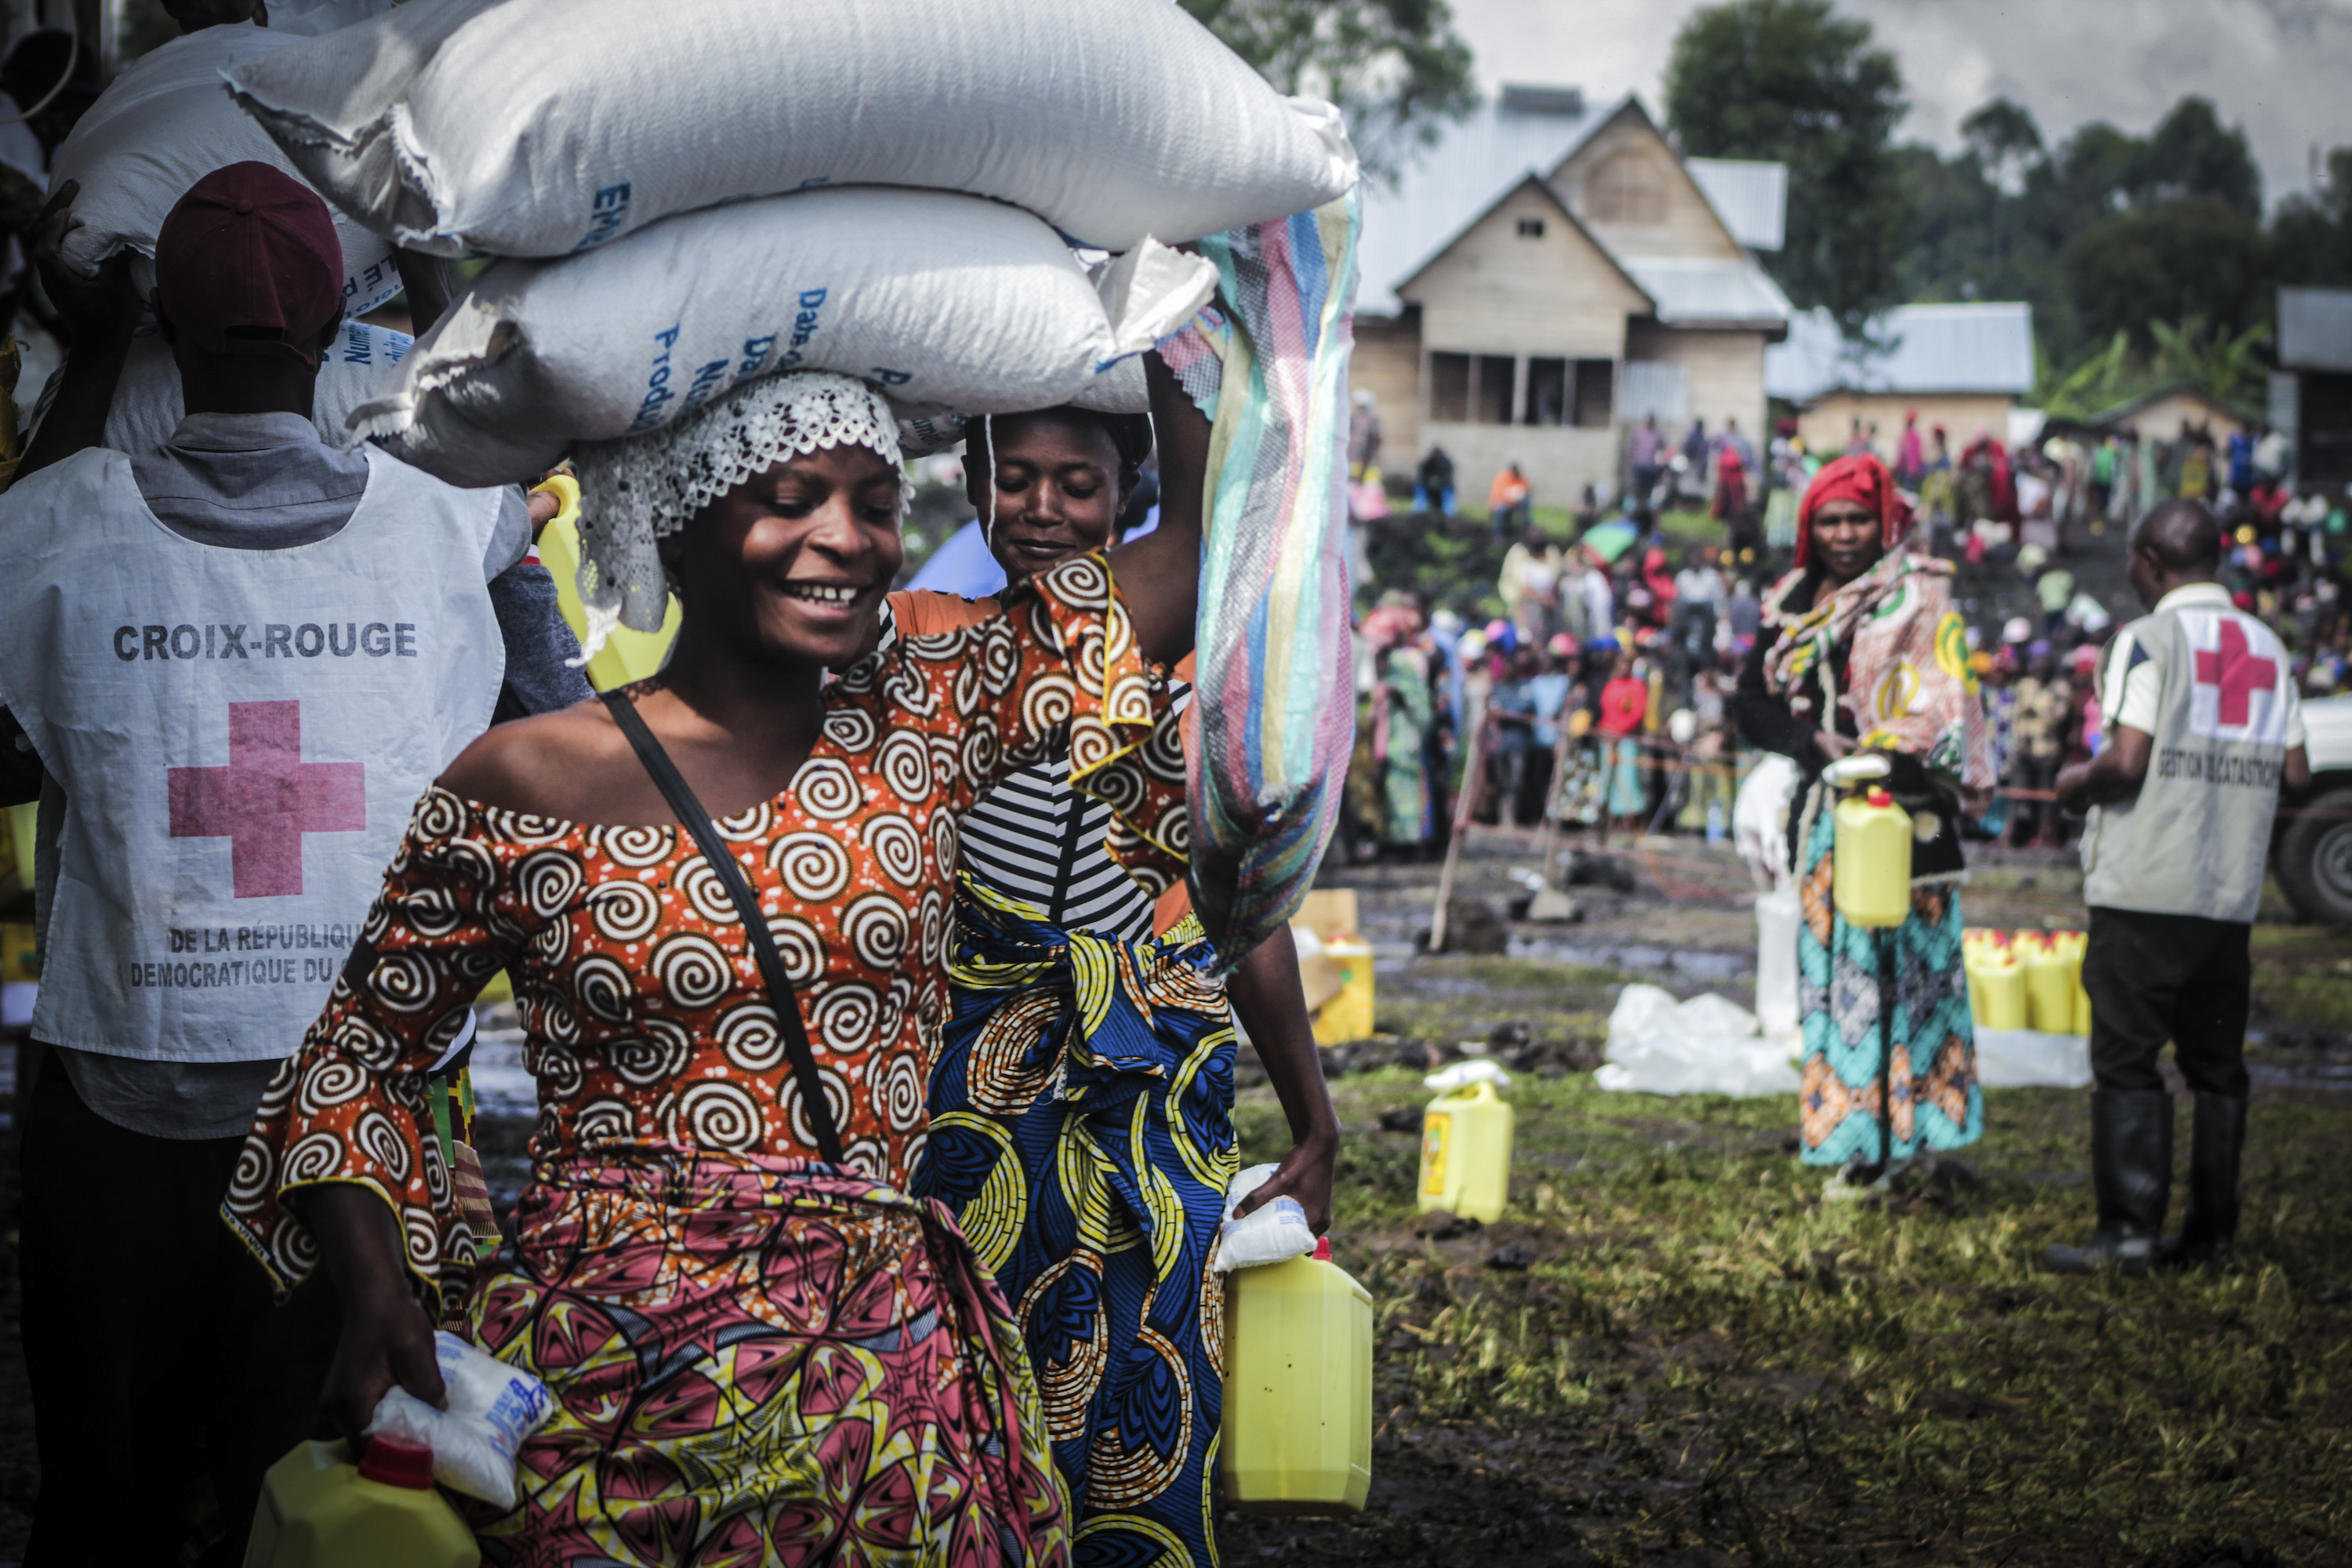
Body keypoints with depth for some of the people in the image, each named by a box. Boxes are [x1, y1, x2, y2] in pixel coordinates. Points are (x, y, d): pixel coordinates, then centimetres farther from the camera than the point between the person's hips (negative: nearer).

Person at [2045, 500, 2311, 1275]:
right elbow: (2295, 774, 8)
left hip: (2144, 891, -6)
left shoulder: (2148, 640, -8)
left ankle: (2129, 1230, -5)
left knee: (2125, 1063, -2)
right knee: (2217, 1066, 11)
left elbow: (2127, 760, -17)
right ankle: (2212, 1232, 13)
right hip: (2231, 893, 6)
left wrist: (2076, 782, 3)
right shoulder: (2267, 647, 11)